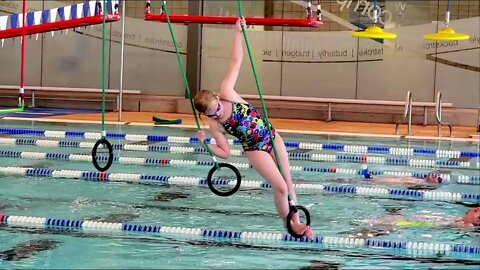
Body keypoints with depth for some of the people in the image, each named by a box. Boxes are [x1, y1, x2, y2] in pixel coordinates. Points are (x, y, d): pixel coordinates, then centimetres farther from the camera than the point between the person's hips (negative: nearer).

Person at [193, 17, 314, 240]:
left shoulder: (227, 93, -17)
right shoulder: (214, 126, -16)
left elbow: (236, 60, -15)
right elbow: (225, 152, -7)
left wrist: (237, 32, -21)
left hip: (272, 137, 3)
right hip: (255, 150, -3)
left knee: (287, 182, 9)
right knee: (280, 187, -10)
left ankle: (296, 222, 22)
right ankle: (288, 224, 11)